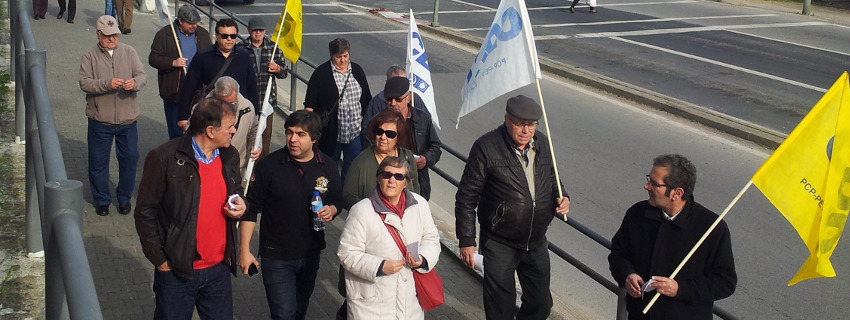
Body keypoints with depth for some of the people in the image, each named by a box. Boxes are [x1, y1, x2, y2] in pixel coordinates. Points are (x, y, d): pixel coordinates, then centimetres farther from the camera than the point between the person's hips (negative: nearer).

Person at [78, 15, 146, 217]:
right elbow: (84, 83, -12)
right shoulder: (90, 56, -3)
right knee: (98, 162, 8)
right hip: (100, 120, -1)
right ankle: (101, 200, 24)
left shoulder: (129, 52, 3)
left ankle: (124, 198, 27)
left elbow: (142, 76, -2)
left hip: (127, 119, 2)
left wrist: (135, 83, -25)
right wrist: (107, 84, -27)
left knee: (130, 159, 9)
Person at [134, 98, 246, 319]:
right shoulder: (164, 158, -15)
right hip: (177, 271, -4)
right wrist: (159, 260, -9)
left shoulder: (230, 157, 3)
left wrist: (240, 206, -3)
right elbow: (145, 213, -10)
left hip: (219, 269, 5)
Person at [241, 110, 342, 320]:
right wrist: (245, 250, -9)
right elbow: (251, 209, -7)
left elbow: (337, 200, 12)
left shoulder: (328, 167, -3)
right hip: (276, 257, -4)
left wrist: (331, 210, -13)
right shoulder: (268, 165, -12)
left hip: (311, 254, 4)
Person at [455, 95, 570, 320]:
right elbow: (466, 198, -11)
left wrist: (562, 197, -4)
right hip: (500, 244, -5)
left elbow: (552, 179, 19)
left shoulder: (542, 144, 1)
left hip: (537, 242, 5)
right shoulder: (486, 147, -15)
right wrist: (466, 241, -12)